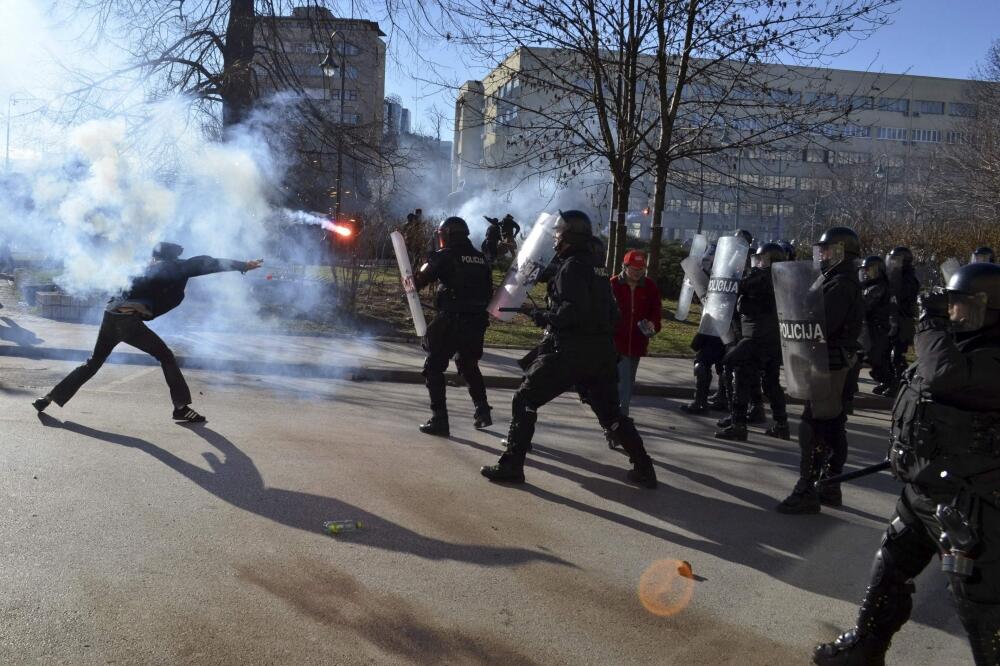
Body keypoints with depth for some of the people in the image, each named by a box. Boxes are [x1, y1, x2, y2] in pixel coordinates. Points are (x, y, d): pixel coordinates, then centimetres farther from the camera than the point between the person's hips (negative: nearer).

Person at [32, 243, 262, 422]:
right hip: (128, 320, -7)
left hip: (111, 315, 7)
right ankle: (181, 407, 4)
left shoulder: (150, 270, 27)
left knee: (93, 363, 21)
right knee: (166, 357, 5)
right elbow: (205, 263, 7)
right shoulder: (173, 268, 9)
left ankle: (49, 398, 23)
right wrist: (242, 265, 7)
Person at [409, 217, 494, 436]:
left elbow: (419, 281, -8)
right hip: (477, 323, 6)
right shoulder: (481, 259, 13)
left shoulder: (444, 256, -4)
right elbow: (489, 292, 15)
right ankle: (482, 412, 25)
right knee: (469, 365, 27)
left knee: (434, 368, 5)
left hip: (451, 321, -6)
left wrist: (410, 279, 11)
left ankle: (439, 420, -2)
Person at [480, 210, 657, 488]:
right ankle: (644, 468, 14)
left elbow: (574, 310, -23)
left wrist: (544, 317, -9)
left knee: (524, 401, 3)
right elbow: (612, 314, 19)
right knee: (611, 413, 17)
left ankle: (511, 465, 1)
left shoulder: (571, 267, -10)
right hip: (601, 355, 8)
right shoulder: (595, 269, 16)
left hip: (570, 354, -8)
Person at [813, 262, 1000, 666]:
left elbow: (945, 374, -39)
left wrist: (931, 321, -22)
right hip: (922, 490, 10)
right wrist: (910, 455, 28)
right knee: (890, 570, 19)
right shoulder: (964, 344, 10)